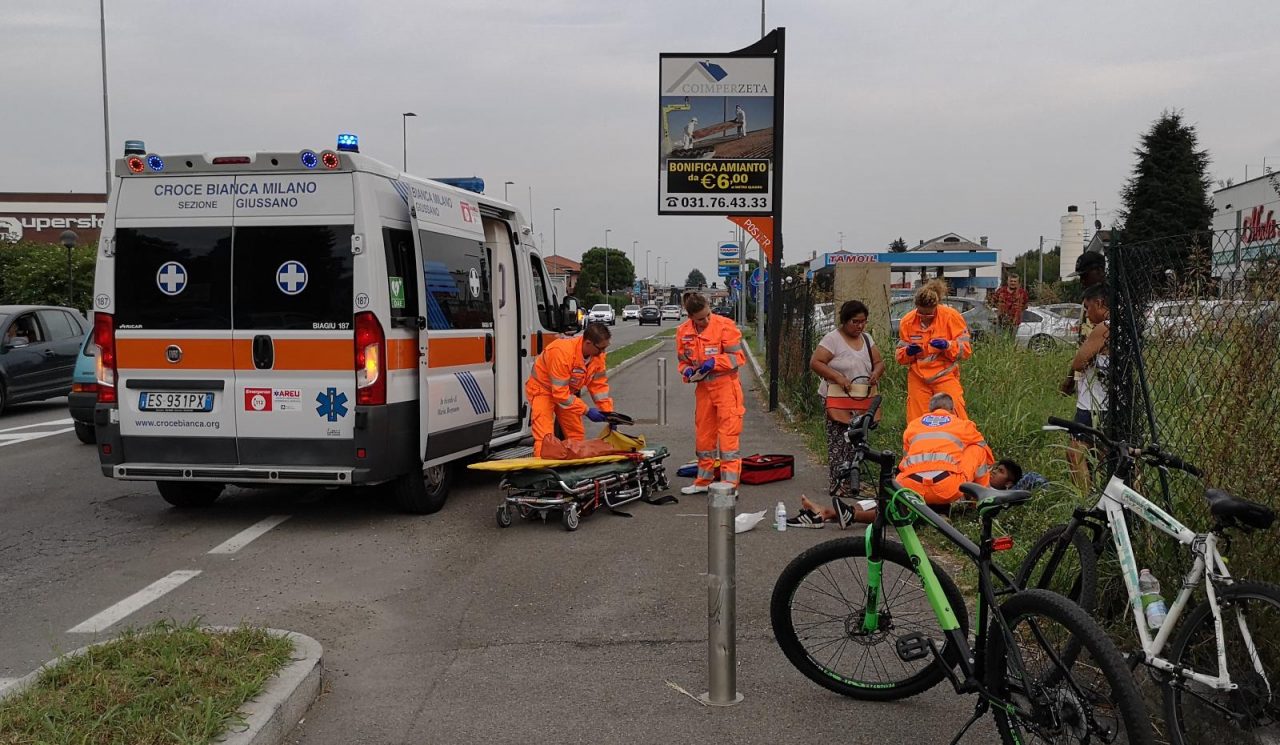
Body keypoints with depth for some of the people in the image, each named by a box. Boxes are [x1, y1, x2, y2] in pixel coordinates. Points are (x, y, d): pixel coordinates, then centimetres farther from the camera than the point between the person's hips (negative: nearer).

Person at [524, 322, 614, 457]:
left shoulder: (598, 354, -14)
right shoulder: (561, 352, -36)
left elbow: (599, 385, -2)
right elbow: (560, 392, -32)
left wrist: (608, 412, -10)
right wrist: (586, 410, -27)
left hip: (568, 392, 7)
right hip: (542, 390, -7)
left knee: (576, 434, 10)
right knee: (545, 437, -16)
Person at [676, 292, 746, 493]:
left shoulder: (724, 326, -13)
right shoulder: (683, 331, 0)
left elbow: (738, 356, -11)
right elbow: (683, 360, 12)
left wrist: (714, 362, -22)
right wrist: (687, 372, -9)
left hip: (726, 385, -5)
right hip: (703, 387, 5)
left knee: (728, 435, -7)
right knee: (703, 434, 14)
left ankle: (730, 483, -4)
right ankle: (704, 481, 27)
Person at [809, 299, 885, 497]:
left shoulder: (866, 338, 14)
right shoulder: (833, 339, -7)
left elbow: (879, 362, 15)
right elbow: (815, 363, -14)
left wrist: (876, 373, -9)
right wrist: (838, 377, -24)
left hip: (861, 400, 6)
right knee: (838, 443, -9)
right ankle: (837, 483, -6)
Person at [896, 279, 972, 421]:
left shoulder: (951, 317, -7)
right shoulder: (907, 321, -1)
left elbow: (966, 350, -5)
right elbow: (899, 356, 5)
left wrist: (947, 345, -24)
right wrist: (908, 352, -18)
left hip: (945, 376, -2)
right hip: (917, 379, 2)